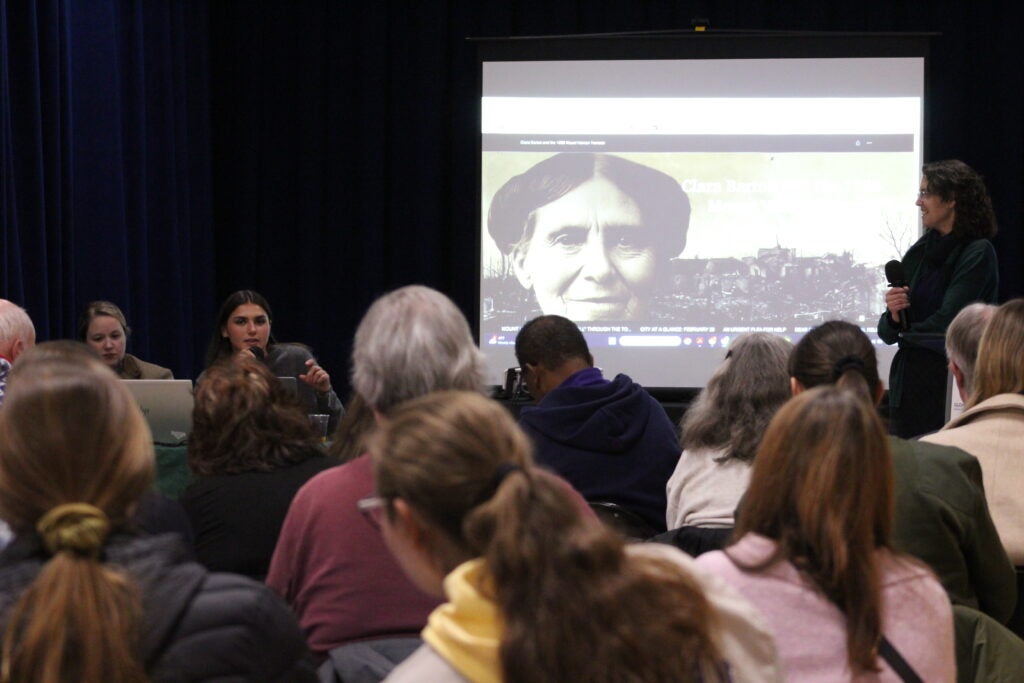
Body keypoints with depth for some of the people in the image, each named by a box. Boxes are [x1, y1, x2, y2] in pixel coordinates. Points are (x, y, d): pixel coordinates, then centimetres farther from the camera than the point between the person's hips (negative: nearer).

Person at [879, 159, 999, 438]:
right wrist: (893, 315, -11)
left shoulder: (978, 253, -8)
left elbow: (946, 323, -14)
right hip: (909, 387, 6)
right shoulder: (919, 252, 11)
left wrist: (907, 330, 3)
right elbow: (887, 333, 10)